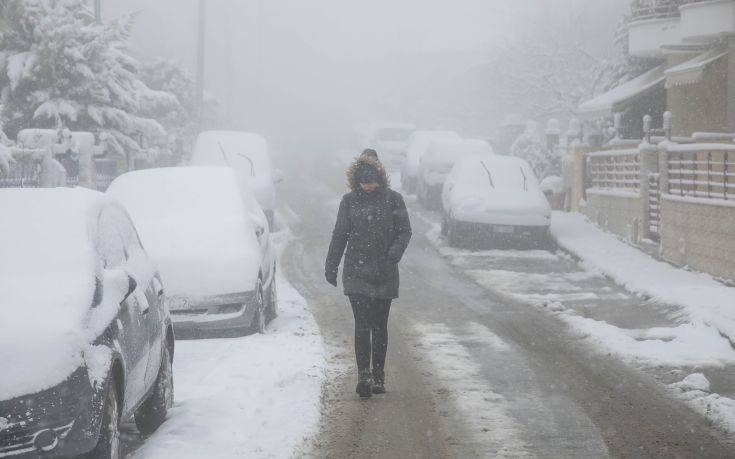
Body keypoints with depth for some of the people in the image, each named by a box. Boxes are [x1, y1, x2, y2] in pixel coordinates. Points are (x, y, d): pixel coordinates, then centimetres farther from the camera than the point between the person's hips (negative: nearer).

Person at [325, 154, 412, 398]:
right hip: (356, 272, 0)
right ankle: (364, 376, -13)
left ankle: (378, 376, 18)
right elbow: (339, 235, 10)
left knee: (379, 325, 7)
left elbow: (405, 231, 1)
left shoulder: (393, 199, -1)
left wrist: (394, 253, -17)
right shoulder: (349, 201, 3)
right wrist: (331, 266, 11)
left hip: (385, 273, 0)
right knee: (362, 324, -9)